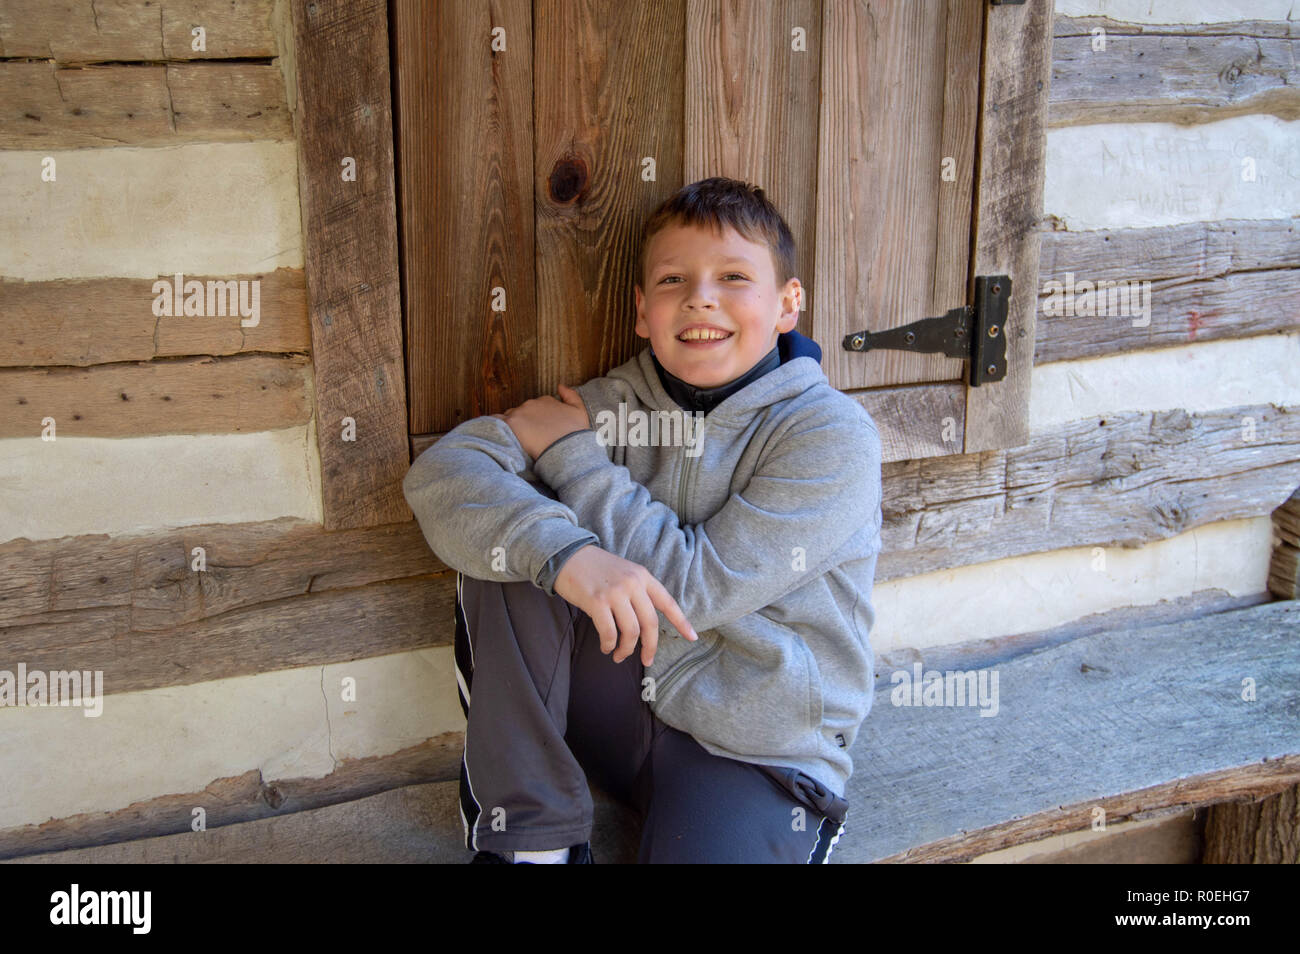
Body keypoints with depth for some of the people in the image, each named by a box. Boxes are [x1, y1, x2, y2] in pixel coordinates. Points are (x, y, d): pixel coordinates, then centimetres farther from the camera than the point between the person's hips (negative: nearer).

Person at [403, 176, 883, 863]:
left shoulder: (832, 434, -13)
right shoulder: (616, 403, 0)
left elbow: (696, 587, -19)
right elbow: (441, 472, -12)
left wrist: (572, 453, -12)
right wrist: (565, 552, -31)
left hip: (756, 756, -4)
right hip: (623, 698, 5)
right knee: (507, 542, -15)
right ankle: (527, 836, -7)